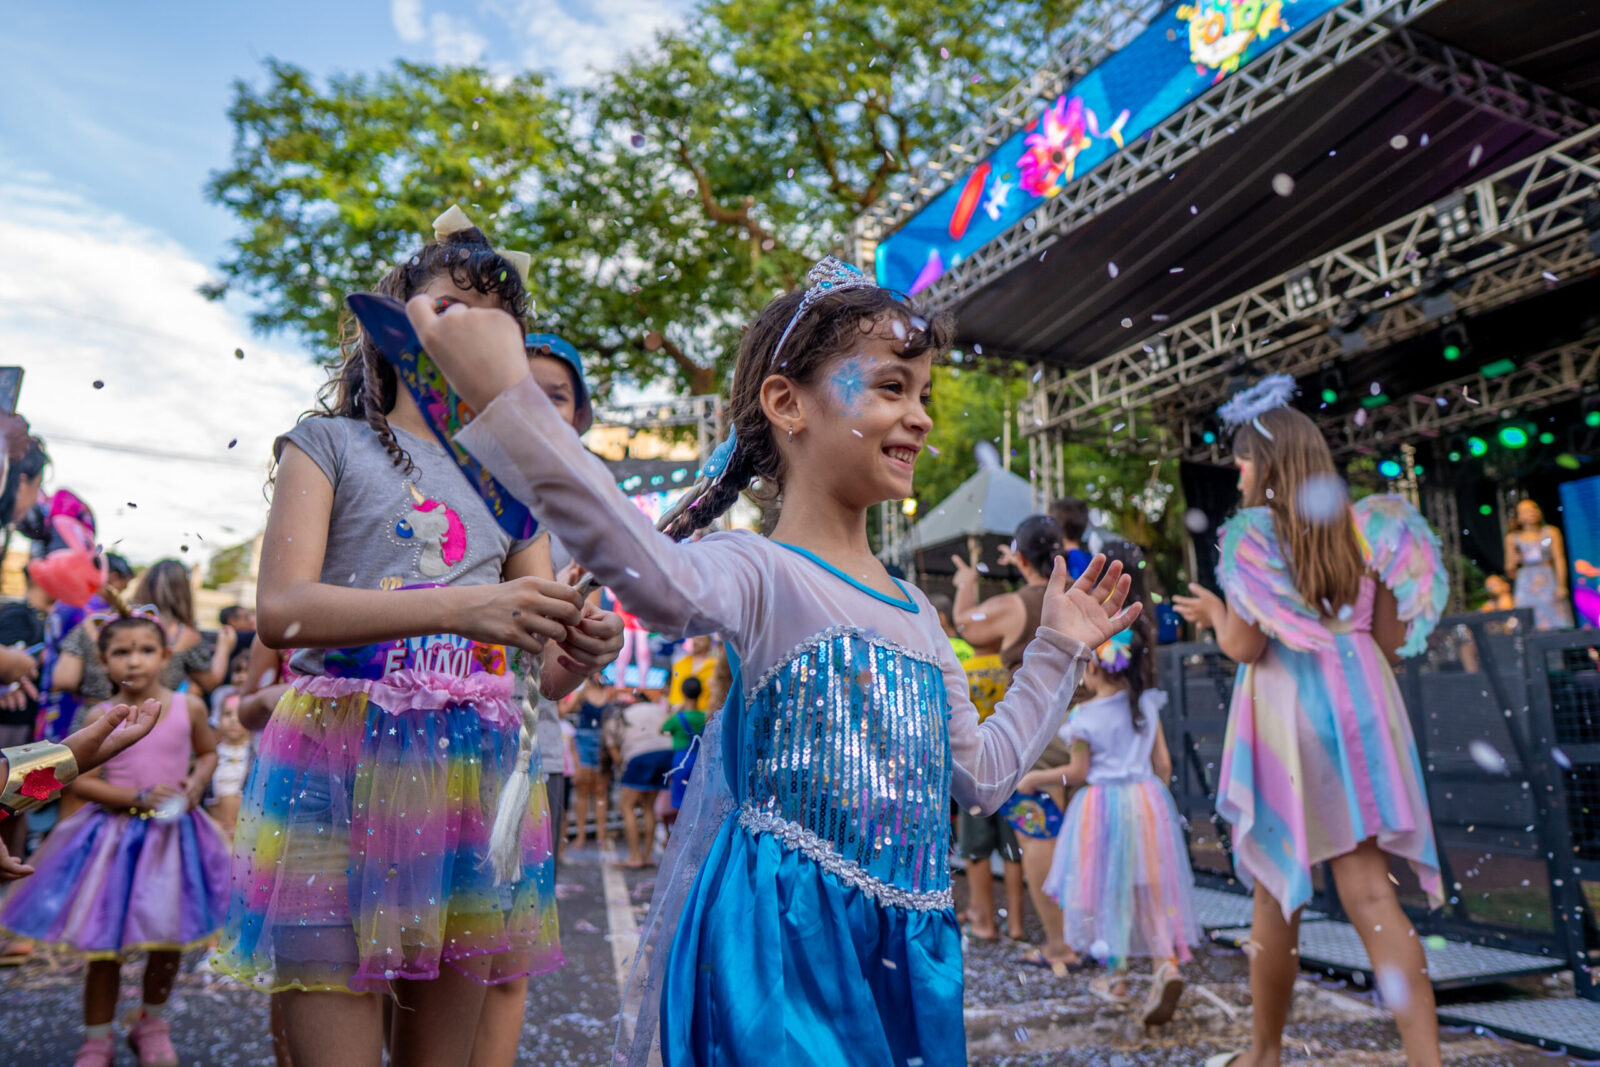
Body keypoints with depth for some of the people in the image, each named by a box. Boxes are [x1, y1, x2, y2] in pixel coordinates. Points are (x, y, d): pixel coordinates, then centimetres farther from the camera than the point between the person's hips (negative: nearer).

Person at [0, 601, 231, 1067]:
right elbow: (79, 780, -7)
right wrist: (137, 796, -19)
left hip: (175, 834, 1)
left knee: (168, 939, 10)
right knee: (105, 944, 7)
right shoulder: (101, 717, -6)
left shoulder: (189, 707, -4)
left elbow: (208, 753, 11)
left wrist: (196, 783, -9)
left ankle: (152, 1024, 34)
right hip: (114, 836, -1)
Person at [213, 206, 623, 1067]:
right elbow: (281, 608, -12)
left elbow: (548, 674, 9)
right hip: (341, 763, -3)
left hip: (475, 770, 4)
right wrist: (460, 608, -27)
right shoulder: (332, 443, 5)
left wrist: (580, 650, -16)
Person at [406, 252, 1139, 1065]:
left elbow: (983, 775, 17)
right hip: (783, 943, -7)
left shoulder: (915, 612, 11)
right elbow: (661, 579, -37)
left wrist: (1058, 650, 20)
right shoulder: (761, 573, -12)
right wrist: (507, 400, -46)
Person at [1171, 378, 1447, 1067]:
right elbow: (1391, 640, 7)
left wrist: (1213, 611, 8)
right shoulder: (1364, 526, 7)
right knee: (1371, 895, 5)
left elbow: (1244, 646, -11)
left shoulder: (1251, 531, -7)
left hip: (1286, 716, -4)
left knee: (1277, 894, 8)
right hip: (1359, 708, 5)